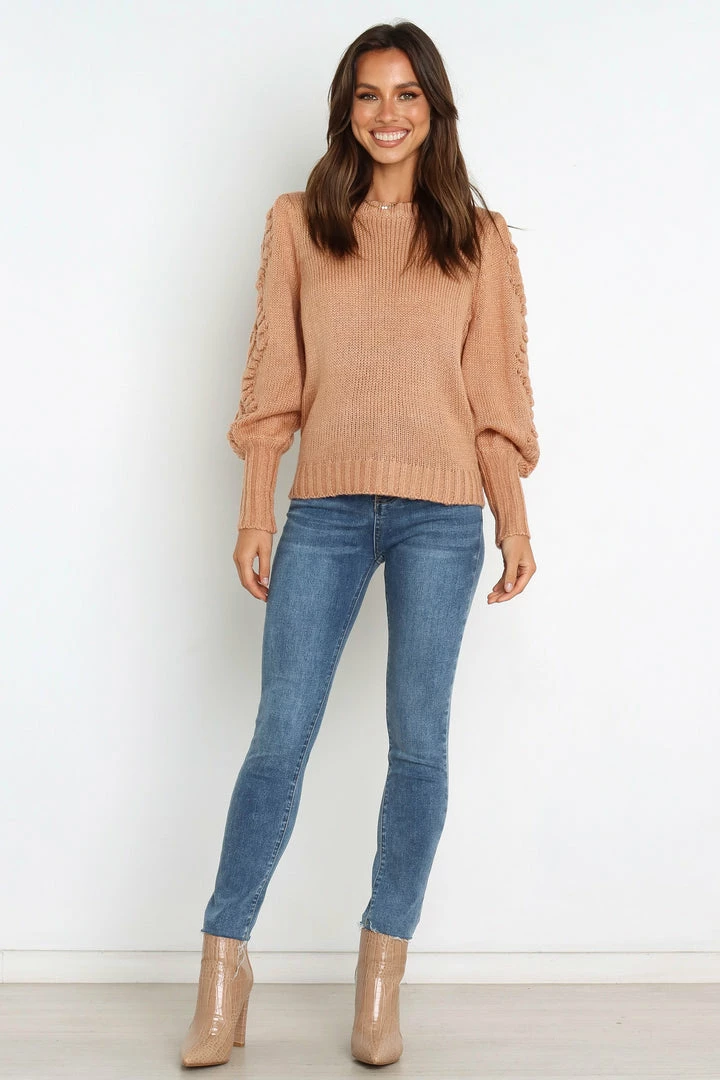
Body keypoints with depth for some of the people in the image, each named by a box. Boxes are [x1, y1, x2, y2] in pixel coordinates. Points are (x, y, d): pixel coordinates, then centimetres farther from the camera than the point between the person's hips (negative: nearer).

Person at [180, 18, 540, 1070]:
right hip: (325, 509, 0)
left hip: (441, 512, 0)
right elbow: (274, 379, 6)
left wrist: (515, 522, 1)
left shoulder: (478, 239, 8)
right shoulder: (298, 224, 9)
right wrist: (254, 513, 1)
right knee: (279, 737, -1)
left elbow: (497, 391, 7)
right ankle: (224, 966, 10)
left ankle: (381, 982, 15)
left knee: (418, 743, 3)